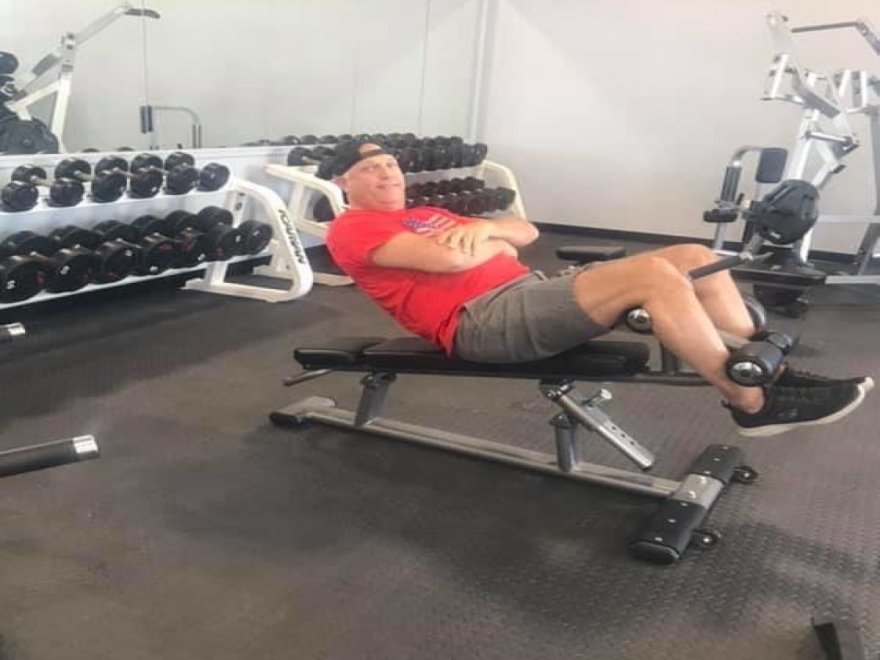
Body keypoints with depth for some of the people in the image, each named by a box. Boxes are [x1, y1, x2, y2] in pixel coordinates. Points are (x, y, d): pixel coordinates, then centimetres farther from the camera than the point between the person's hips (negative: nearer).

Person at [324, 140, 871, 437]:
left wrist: (484, 227, 0)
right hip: (483, 320, -9)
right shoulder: (352, 230, 2)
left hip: (530, 293, 10)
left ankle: (768, 376, 3)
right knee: (655, 275, -26)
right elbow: (450, 257, -17)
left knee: (695, 259, -1)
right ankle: (754, 405, -15)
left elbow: (527, 231, 22)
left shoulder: (427, 216, 29)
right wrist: (495, 242, 4)